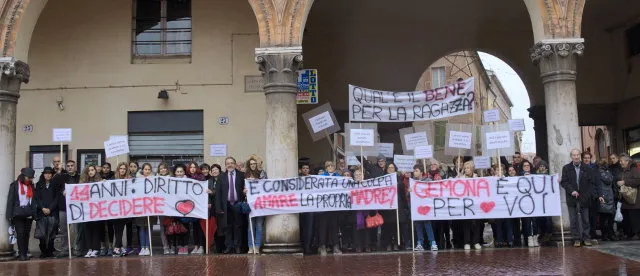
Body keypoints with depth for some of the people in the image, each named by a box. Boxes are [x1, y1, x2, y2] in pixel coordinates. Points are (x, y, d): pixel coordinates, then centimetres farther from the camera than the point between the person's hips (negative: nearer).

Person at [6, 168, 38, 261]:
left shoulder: (32, 186, 11)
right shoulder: (15, 185, 2)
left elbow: (34, 201, 11)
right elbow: (10, 201, -1)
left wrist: (35, 213, 2)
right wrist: (10, 215, -7)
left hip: (29, 214, 3)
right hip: (18, 214, -3)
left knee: (26, 234, 4)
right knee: (20, 234, -8)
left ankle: (25, 253, 8)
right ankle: (21, 254, -6)